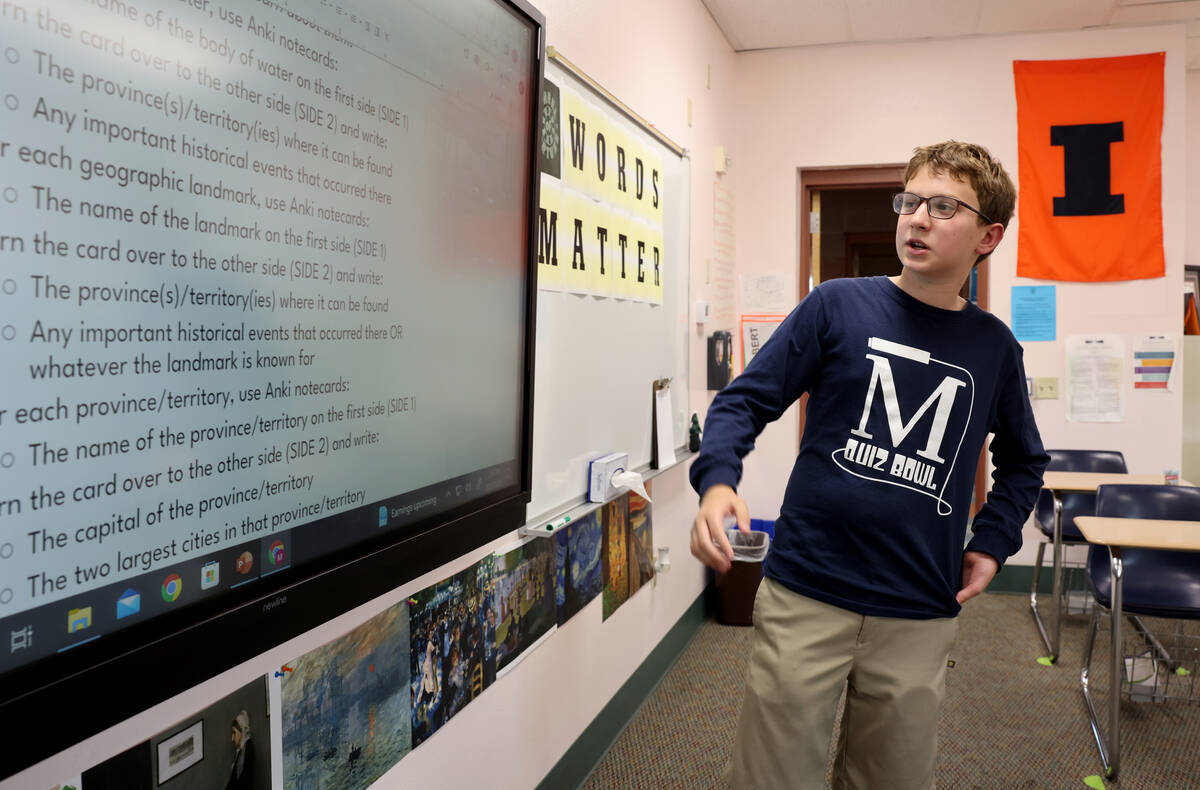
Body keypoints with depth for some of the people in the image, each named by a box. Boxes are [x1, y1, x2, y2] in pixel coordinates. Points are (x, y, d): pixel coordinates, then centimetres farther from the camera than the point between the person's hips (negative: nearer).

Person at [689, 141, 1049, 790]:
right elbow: (745, 400, -3)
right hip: (805, 596, -3)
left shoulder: (994, 347, 7)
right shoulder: (839, 305, -3)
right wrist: (716, 480, -21)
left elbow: (1022, 462, 22)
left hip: (920, 617, 3)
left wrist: (991, 543, 9)